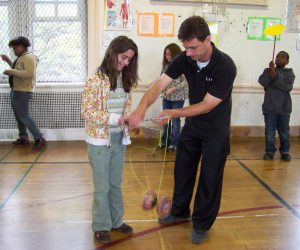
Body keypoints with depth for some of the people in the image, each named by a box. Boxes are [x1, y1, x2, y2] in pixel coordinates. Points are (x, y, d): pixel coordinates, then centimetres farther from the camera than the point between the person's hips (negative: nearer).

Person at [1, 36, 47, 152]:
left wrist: (11, 72, -26)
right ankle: (23, 138, 25)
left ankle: (40, 139, -11)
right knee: (19, 115, 15)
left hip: (23, 92, -10)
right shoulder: (21, 57, 14)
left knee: (24, 116, -12)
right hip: (16, 91, 10)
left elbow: (29, 73, -29)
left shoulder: (28, 57, -17)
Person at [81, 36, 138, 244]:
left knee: (116, 184, 18)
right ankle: (101, 226, 23)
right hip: (100, 140, -6)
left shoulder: (124, 79, 5)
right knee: (102, 187, 7)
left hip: (119, 139, 6)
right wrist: (115, 119, -22)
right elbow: (87, 111, -16)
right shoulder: (97, 79, -15)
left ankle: (116, 220, 33)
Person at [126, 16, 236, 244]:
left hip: (216, 129, -5)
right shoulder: (185, 59, -14)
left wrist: (174, 113, -33)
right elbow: (159, 85, -22)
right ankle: (180, 211, 39)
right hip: (192, 124, 5)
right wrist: (142, 108, -39)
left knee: (210, 177, 5)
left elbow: (207, 105, -26)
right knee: (182, 169, 16)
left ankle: (202, 224, 25)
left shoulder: (225, 66, -28)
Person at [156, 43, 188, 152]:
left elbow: (186, 82, -16)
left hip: (178, 97, -5)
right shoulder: (165, 65, 5)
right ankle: (164, 142, 26)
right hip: (166, 97, 5)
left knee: (175, 120, 5)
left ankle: (174, 144, 18)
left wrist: (174, 89, -23)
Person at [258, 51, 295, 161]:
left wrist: (276, 76, -23)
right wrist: (269, 71, -21)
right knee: (269, 131, 2)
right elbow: (262, 82, -10)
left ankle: (285, 152, 19)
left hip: (284, 107, 0)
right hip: (270, 107, 0)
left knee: (284, 132, 8)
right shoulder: (268, 70, 7)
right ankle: (269, 151, 12)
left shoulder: (289, 73, 4)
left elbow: (287, 86, -14)